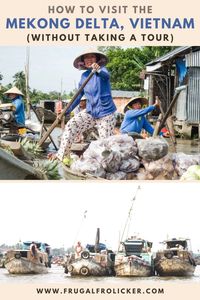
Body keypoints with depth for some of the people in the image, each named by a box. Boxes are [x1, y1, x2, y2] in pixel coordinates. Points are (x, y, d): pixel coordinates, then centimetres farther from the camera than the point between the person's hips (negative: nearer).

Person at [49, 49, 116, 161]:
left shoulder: (102, 69, -7)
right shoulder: (84, 76, 8)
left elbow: (106, 75, -33)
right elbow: (78, 96, 14)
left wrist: (98, 70, -56)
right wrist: (66, 111, 6)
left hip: (105, 114, -5)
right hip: (90, 112, 5)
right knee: (70, 126, -13)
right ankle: (61, 155, -12)